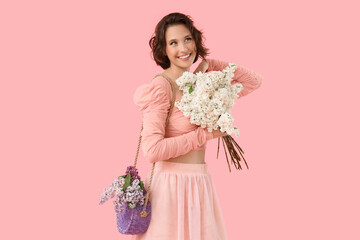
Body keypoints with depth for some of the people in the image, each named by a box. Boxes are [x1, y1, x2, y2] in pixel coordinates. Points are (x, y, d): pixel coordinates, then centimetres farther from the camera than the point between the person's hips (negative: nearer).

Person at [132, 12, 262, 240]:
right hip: (171, 185, -7)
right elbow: (152, 150, -19)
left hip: (200, 185, 7)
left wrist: (210, 64, 4)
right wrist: (203, 135, -12)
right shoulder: (161, 87, -12)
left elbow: (253, 82, 14)